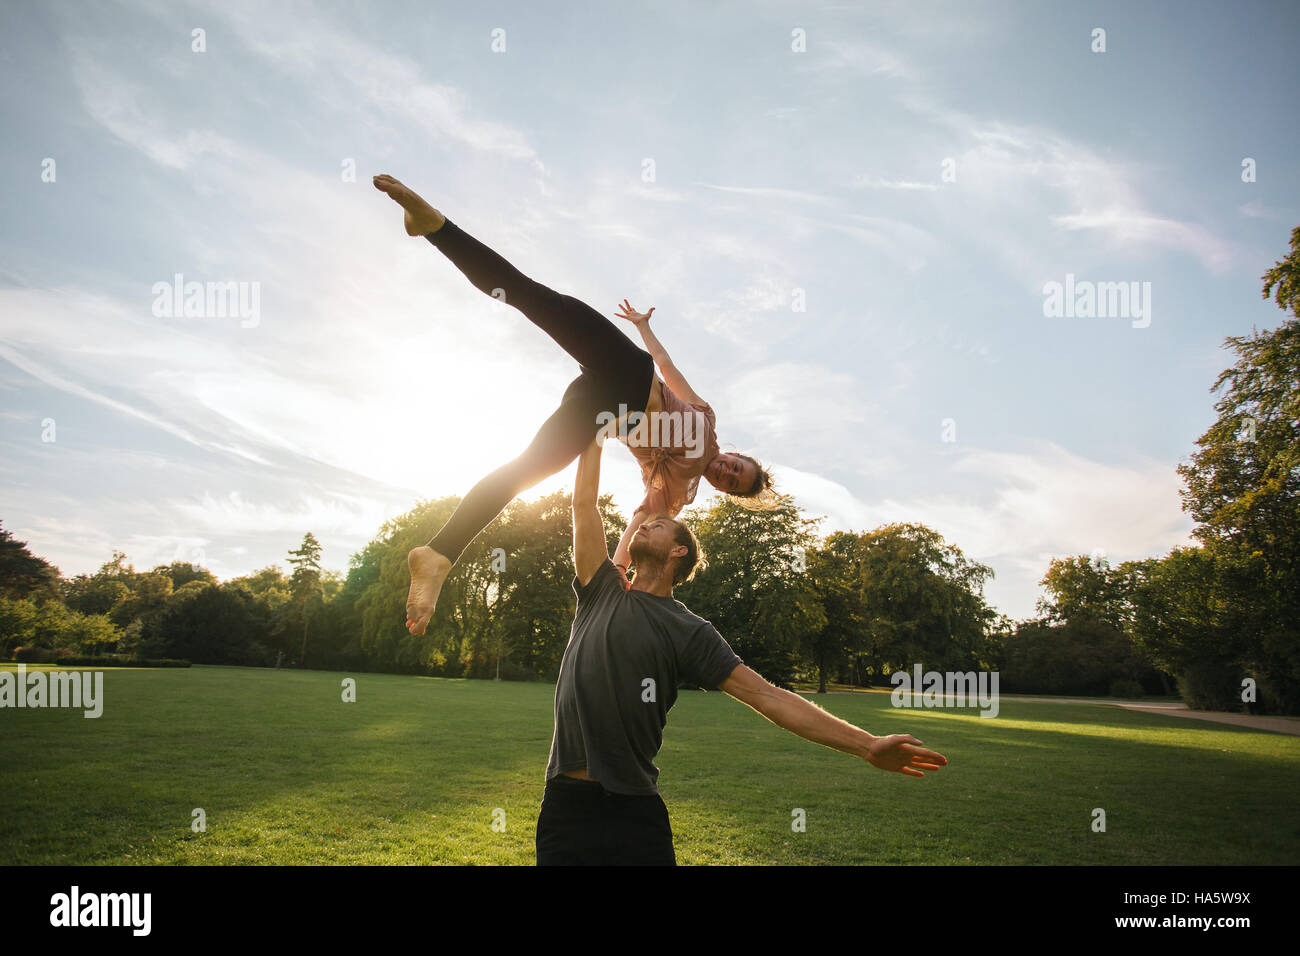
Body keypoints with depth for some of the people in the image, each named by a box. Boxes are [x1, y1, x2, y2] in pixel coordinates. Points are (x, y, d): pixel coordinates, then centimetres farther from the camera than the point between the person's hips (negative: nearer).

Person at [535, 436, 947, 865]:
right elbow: (584, 502, 11)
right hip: (564, 803, 3)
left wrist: (867, 745, -11)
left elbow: (765, 695, -5)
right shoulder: (602, 593, 10)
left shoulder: (687, 631, 0)